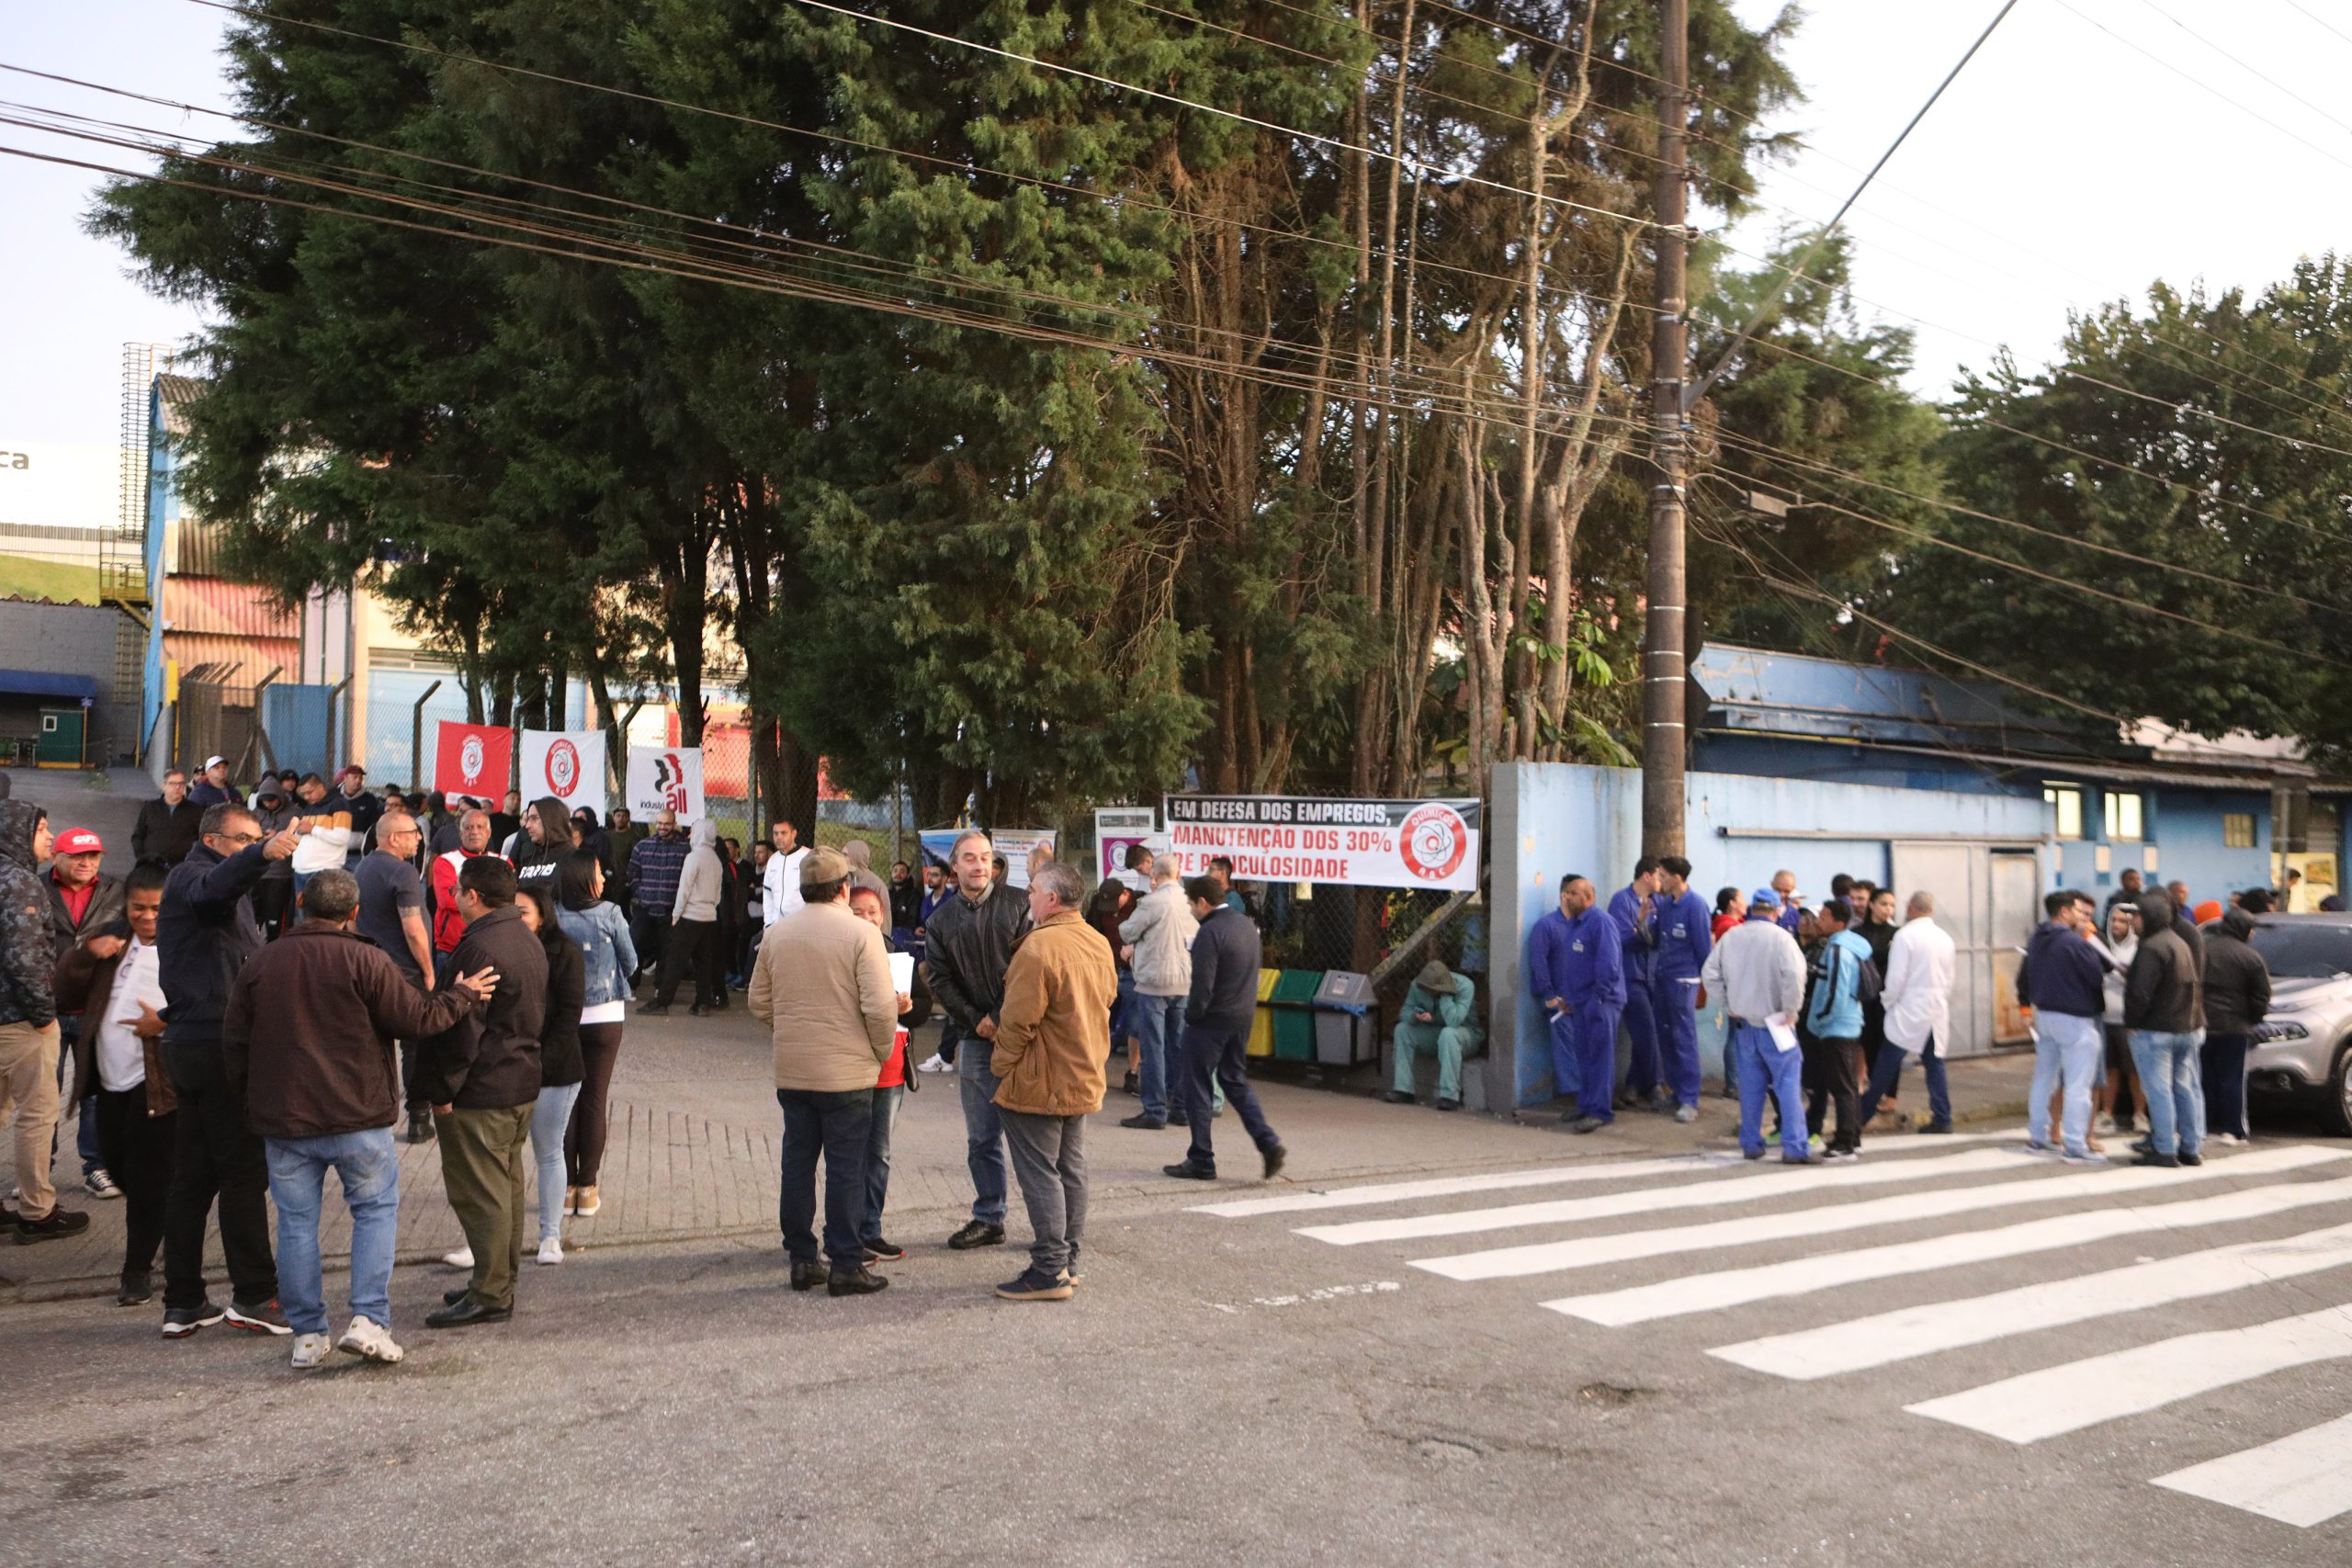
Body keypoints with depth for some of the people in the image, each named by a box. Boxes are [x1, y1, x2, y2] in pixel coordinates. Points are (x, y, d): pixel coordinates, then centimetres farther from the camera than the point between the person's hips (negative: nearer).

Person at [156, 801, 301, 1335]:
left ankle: (182, 1304, 15)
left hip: (192, 1046, 10)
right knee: (244, 1172, -6)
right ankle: (253, 1296, -3)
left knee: (193, 1176, 10)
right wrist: (264, 854, -52)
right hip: (218, 1045, -10)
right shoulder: (191, 875, -6)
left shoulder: (190, 880, 26)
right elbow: (216, 885, -34)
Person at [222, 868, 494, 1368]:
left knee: (297, 1223, 10)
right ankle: (368, 1319, -1)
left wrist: (251, 1095, 25)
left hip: (283, 1120, 4)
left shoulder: (260, 964, 5)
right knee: (376, 1210, 9)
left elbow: (234, 1043, 10)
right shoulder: (365, 960, -9)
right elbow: (418, 1018, -7)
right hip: (358, 1119, -3)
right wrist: (464, 995, 10)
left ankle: (307, 1335, 14)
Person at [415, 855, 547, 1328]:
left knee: (480, 1193, -2)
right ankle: (500, 1283, 26)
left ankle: (490, 1295, 3)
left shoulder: (480, 947, -20)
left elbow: (463, 1027, -20)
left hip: (481, 1093, -10)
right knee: (506, 1187, 16)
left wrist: (443, 1089, -13)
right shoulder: (528, 939, 12)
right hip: (522, 1085, 10)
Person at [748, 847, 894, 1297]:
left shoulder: (776, 933, 4)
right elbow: (880, 1006, -16)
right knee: (845, 1168, 2)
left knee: (798, 1163, 12)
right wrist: (882, 1051, 0)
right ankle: (845, 1266, 6)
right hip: (847, 1072, -5)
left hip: (791, 1070, 5)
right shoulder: (860, 933, -12)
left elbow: (759, 1001, 10)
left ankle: (801, 1259, 19)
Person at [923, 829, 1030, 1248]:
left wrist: (1003, 1017, -10)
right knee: (982, 1137, 9)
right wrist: (975, 1020, -5)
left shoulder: (1017, 906, -2)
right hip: (974, 1038, 4)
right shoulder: (942, 919, 10)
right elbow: (940, 980, 6)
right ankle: (988, 1218, 20)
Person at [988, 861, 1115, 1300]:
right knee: (1070, 1170, 15)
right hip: (1084, 1080, 9)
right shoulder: (1099, 945, 6)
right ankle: (1068, 1260, 23)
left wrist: (1000, 1065, -6)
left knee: (1040, 1174, -2)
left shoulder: (1039, 947, -22)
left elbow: (1018, 1020, -20)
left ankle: (1049, 1272, -1)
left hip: (1037, 1083, -9)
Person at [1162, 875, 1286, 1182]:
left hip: (1213, 1019, -8)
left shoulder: (1209, 932, -18)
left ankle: (1201, 1161, 7)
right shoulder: (1246, 924, 9)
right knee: (1236, 1081, 18)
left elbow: (1202, 985, -22)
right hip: (1244, 1017, 8)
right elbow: (1258, 965, 16)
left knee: (1196, 1085, 3)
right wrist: (1245, 1007, 17)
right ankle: (1268, 1144, 6)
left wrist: (1191, 1016, -8)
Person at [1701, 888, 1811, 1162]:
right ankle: (1794, 1147, -4)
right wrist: (1791, 1011, -13)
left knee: (1750, 1085, 13)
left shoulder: (1730, 936, 2)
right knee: (1788, 1083, 0)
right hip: (1773, 1023, -5)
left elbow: (1709, 975, 3)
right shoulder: (1780, 937, -13)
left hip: (1743, 1022, 5)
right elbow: (1793, 975, -25)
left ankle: (1751, 1144, 18)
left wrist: (1729, 1004, 9)